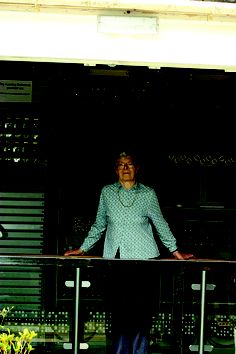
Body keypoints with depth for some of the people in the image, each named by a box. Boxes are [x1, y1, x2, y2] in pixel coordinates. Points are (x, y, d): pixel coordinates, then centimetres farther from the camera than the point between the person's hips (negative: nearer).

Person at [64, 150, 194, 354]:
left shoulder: (148, 193, 6)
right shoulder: (107, 192, 10)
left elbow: (160, 224, 12)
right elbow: (99, 225, 17)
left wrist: (175, 251, 11)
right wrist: (82, 249, 16)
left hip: (144, 256, -1)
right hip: (115, 258, 1)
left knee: (142, 308, -1)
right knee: (119, 309, 1)